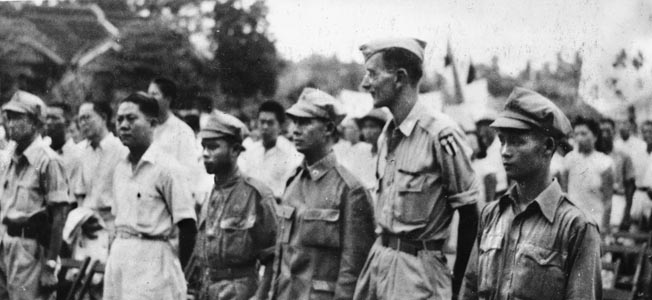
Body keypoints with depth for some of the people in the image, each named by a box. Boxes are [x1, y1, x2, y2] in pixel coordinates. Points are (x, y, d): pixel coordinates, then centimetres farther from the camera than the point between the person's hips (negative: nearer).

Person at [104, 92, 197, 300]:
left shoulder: (165, 167, -11)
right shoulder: (120, 168, 11)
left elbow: (188, 228, -11)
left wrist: (174, 271, -6)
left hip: (152, 259, -7)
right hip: (118, 257, 7)